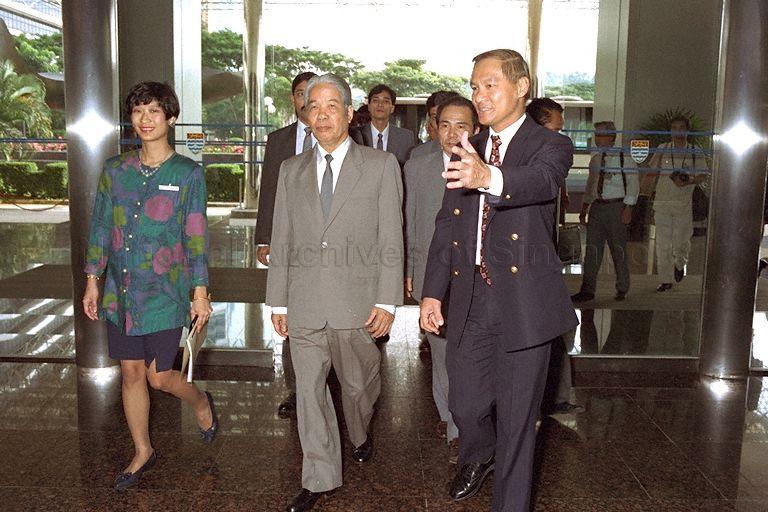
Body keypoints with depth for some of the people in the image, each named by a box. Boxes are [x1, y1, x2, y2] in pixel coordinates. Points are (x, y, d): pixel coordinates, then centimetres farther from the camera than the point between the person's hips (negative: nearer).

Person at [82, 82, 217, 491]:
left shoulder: (188, 173, -5)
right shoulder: (115, 170, 3)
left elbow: (196, 237, -4)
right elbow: (100, 227, 9)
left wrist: (201, 293, -5)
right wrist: (92, 282, 8)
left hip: (165, 292, -3)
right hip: (120, 290, 4)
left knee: (159, 376, 0)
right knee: (131, 372, 11)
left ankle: (201, 402, 34)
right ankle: (143, 452, 30)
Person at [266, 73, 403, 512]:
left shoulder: (381, 166, 0)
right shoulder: (292, 171, 10)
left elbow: (391, 238, -4)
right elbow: (282, 241, 10)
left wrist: (387, 301, -9)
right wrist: (278, 301, 8)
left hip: (358, 303, -2)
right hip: (304, 304, 2)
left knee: (359, 382, 14)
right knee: (309, 390, 5)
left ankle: (360, 434, 46)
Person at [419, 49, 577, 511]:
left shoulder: (551, 145, -4)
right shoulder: (467, 152, 11)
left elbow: (542, 180, -29)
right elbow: (446, 226, 11)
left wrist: (490, 178, -50)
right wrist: (432, 292, 5)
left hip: (523, 303, -4)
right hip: (470, 300, 4)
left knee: (517, 418, 6)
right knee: (467, 406, 13)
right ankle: (479, 455, 47)